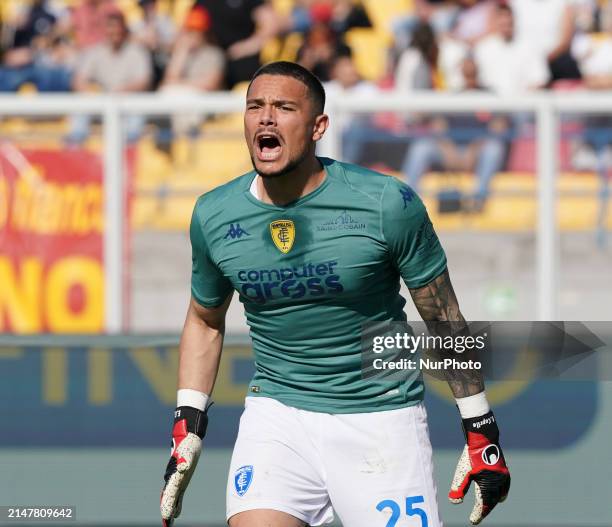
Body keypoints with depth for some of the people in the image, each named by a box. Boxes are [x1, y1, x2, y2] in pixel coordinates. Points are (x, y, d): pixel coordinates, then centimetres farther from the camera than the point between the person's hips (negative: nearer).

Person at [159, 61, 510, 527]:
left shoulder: (387, 204, -12)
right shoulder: (213, 217, -2)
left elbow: (444, 319, -2)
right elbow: (205, 322, 16)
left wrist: (483, 435, 0)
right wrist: (188, 430, 9)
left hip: (382, 419, -2)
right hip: (276, 414, 2)